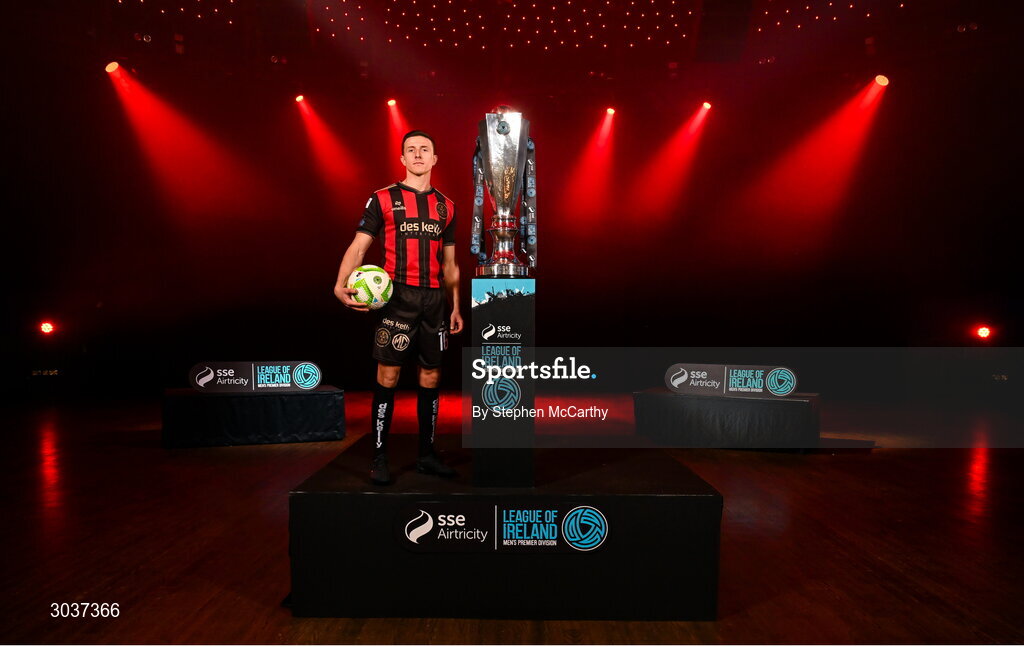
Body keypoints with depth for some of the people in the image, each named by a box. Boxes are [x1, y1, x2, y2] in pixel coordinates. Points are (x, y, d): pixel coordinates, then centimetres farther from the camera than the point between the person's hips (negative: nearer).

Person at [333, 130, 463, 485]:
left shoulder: (446, 206, 14)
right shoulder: (383, 199, 4)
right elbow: (358, 246, -3)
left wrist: (455, 306, 13)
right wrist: (341, 284, -20)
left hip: (434, 299, 4)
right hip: (398, 296, -3)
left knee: (431, 377, 7)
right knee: (387, 376, -4)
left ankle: (427, 454, 20)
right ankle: (379, 458, 9)